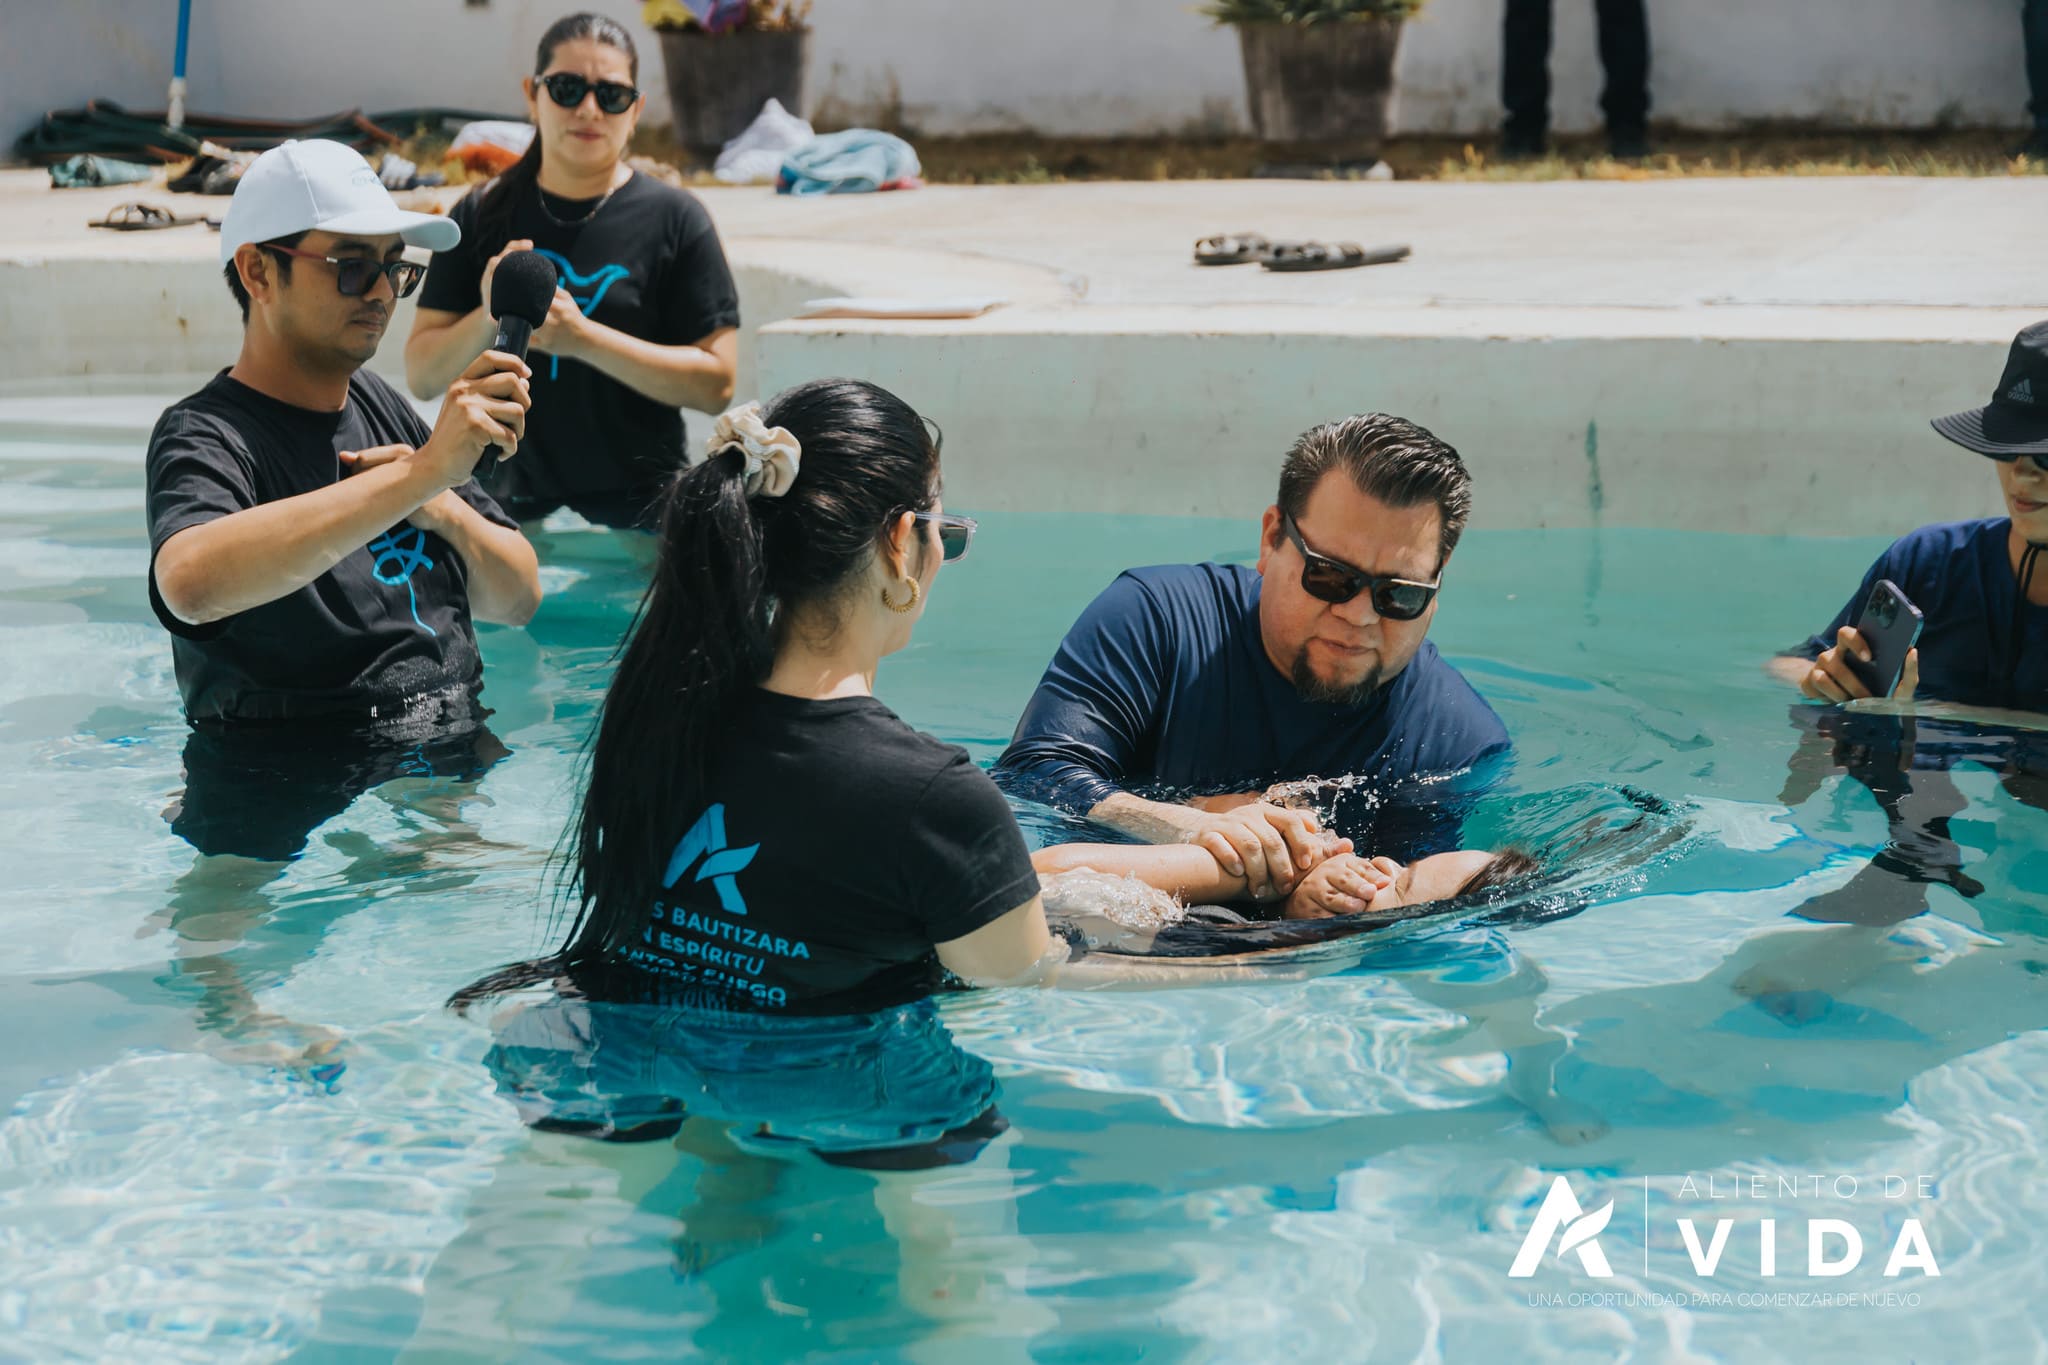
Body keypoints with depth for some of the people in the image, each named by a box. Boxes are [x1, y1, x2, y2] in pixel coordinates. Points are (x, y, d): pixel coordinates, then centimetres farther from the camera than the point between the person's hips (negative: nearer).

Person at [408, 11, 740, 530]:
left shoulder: (675, 219, -4)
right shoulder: (482, 216, 3)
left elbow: (716, 381, -10)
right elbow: (421, 375, 3)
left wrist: (583, 337, -20)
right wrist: (489, 318, -17)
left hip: (639, 516, -2)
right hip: (507, 509, 2)